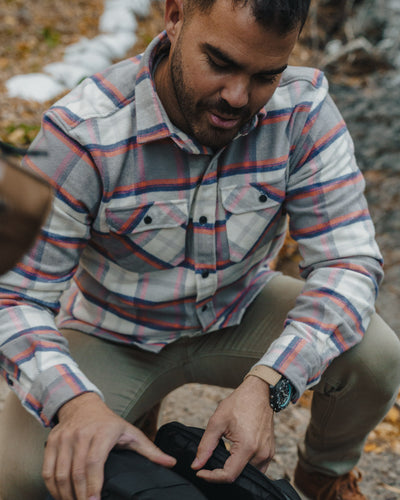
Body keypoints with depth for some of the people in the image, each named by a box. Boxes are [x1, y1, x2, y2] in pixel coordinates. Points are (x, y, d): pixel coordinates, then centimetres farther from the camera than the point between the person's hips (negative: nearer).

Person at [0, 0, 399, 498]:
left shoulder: (303, 108, -22)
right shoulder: (82, 135, -29)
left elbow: (347, 262, -23)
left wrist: (264, 385, -39)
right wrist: (75, 402, -48)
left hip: (240, 314, 2)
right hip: (114, 338, -2)